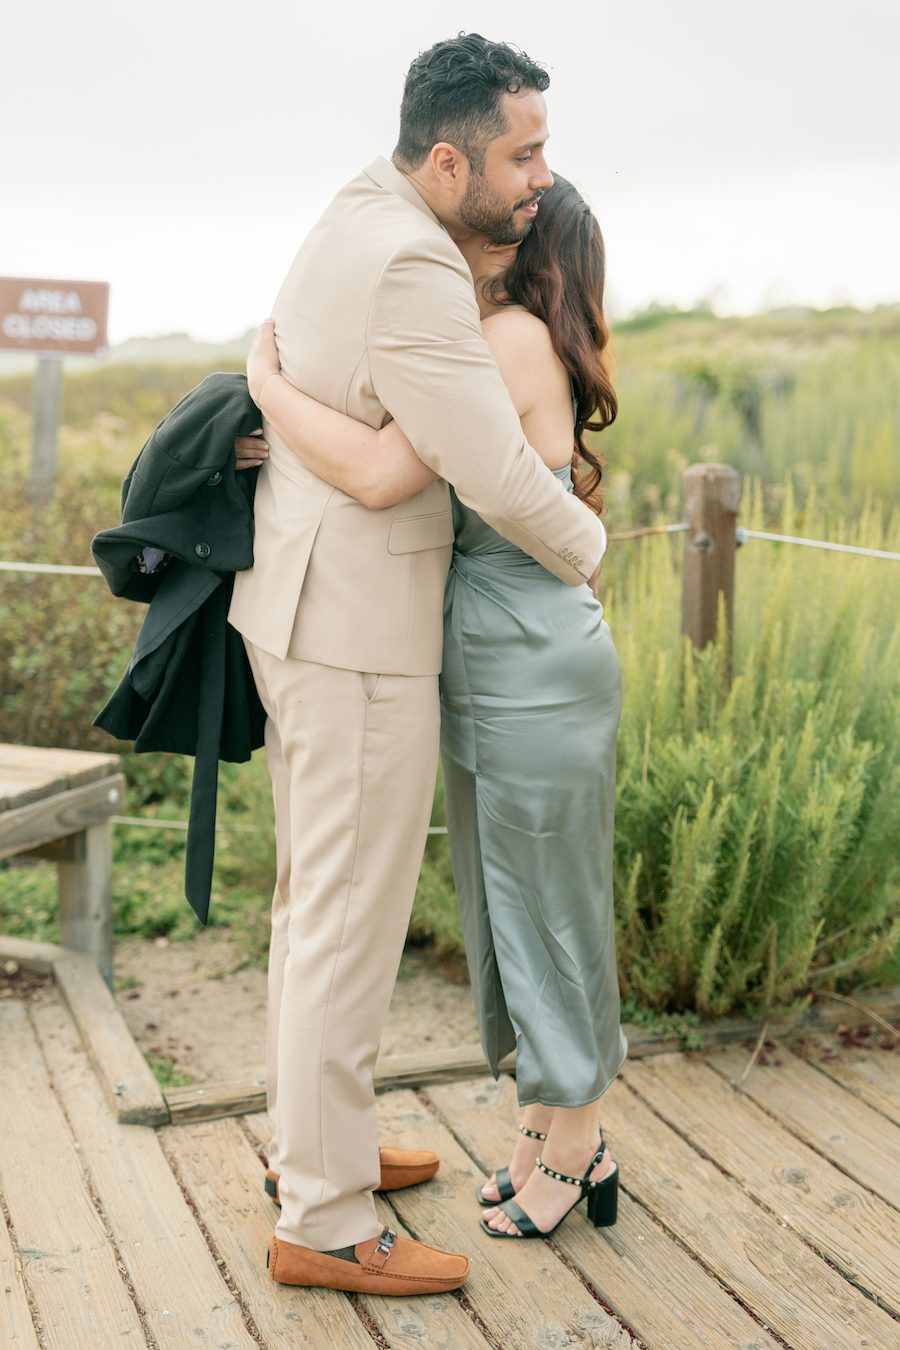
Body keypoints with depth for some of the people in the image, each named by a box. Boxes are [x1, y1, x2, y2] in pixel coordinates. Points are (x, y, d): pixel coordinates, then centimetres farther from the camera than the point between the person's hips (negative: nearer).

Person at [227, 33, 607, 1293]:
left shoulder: (362, 208, 10)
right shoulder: (410, 269, -22)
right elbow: (497, 480, -22)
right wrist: (584, 550, 0)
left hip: (305, 608, 11)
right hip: (359, 633, -11)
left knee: (317, 895, 19)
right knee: (353, 921, -2)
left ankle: (313, 1138, 35)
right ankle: (324, 1222, 10)